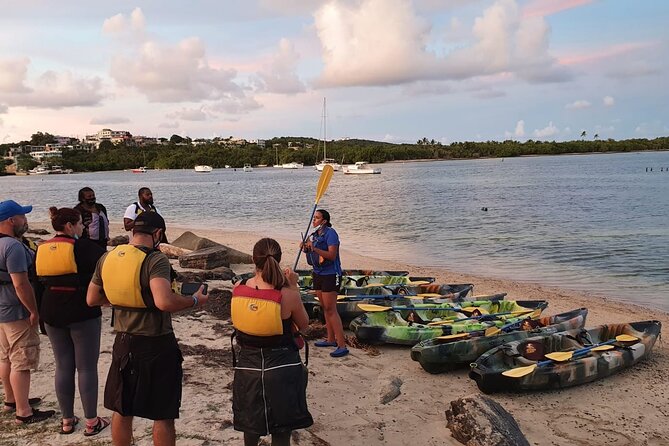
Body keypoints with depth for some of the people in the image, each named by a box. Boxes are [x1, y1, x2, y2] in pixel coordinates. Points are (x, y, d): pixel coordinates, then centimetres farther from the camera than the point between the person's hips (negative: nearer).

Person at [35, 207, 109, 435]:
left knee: (63, 366, 14)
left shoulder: (42, 250, 5)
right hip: (83, 313, -5)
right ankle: (92, 422, 11)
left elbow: (40, 279, 12)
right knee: (87, 367, 4)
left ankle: (67, 420, 22)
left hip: (52, 314, 6)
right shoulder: (84, 247, -14)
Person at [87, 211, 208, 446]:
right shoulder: (155, 260, -20)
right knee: (163, 415, 8)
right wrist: (195, 300, -18)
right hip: (156, 345, -6)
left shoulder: (107, 258, 1)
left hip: (124, 343, 6)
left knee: (121, 409, 20)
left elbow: (92, 299, 11)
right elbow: (164, 302, -34)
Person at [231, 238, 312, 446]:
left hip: (247, 367, 4)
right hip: (282, 367, -4)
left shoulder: (238, 290, -10)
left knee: (250, 424, 27)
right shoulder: (287, 295, -21)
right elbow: (303, 325, -3)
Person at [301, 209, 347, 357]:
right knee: (325, 308, 14)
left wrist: (314, 248, -29)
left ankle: (342, 346, -8)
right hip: (318, 273, 9)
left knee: (331, 310, -10)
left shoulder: (330, 233, -14)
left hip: (330, 274, -9)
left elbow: (332, 255, -22)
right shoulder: (316, 234, 13)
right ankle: (331, 339, 25)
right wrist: (306, 249, 2)